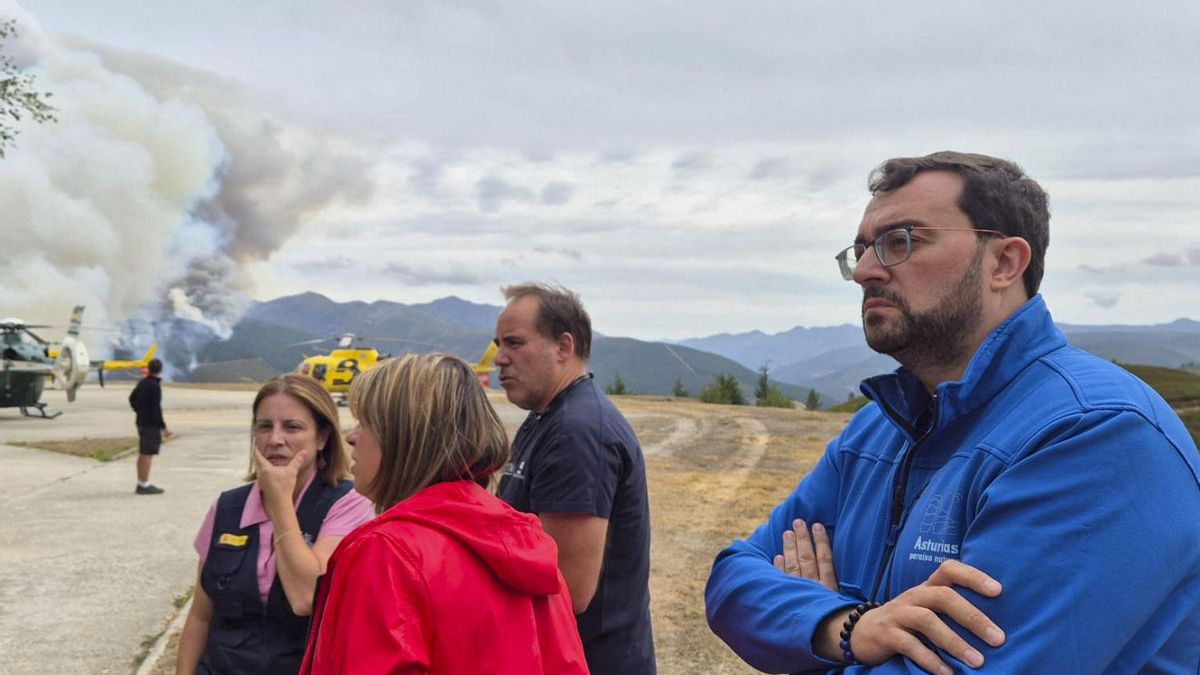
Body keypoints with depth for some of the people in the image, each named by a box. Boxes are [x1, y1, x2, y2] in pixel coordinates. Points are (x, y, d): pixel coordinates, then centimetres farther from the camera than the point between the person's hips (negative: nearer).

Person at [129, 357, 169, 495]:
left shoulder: (142, 382, 9)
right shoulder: (155, 386, -18)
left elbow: (132, 398, 22)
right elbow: (156, 409, -21)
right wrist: (163, 427, -17)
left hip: (141, 422, 9)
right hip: (152, 424, -9)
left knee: (142, 454, 15)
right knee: (148, 454, -6)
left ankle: (141, 483, 23)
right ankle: (144, 485, -4)